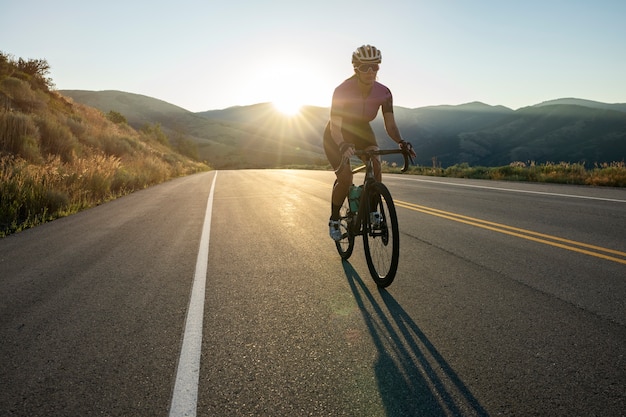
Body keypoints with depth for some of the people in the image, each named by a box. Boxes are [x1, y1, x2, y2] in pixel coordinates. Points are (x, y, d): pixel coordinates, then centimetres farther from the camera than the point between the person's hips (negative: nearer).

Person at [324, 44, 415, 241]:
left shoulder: (383, 93, -19)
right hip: (337, 136, -3)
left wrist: (401, 142, -39)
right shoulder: (342, 90, -30)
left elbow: (390, 125, -19)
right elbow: (335, 126, -36)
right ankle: (334, 219, 1)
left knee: (376, 166, -24)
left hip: (362, 131, 4)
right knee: (346, 177, -22)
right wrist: (343, 146, -56)